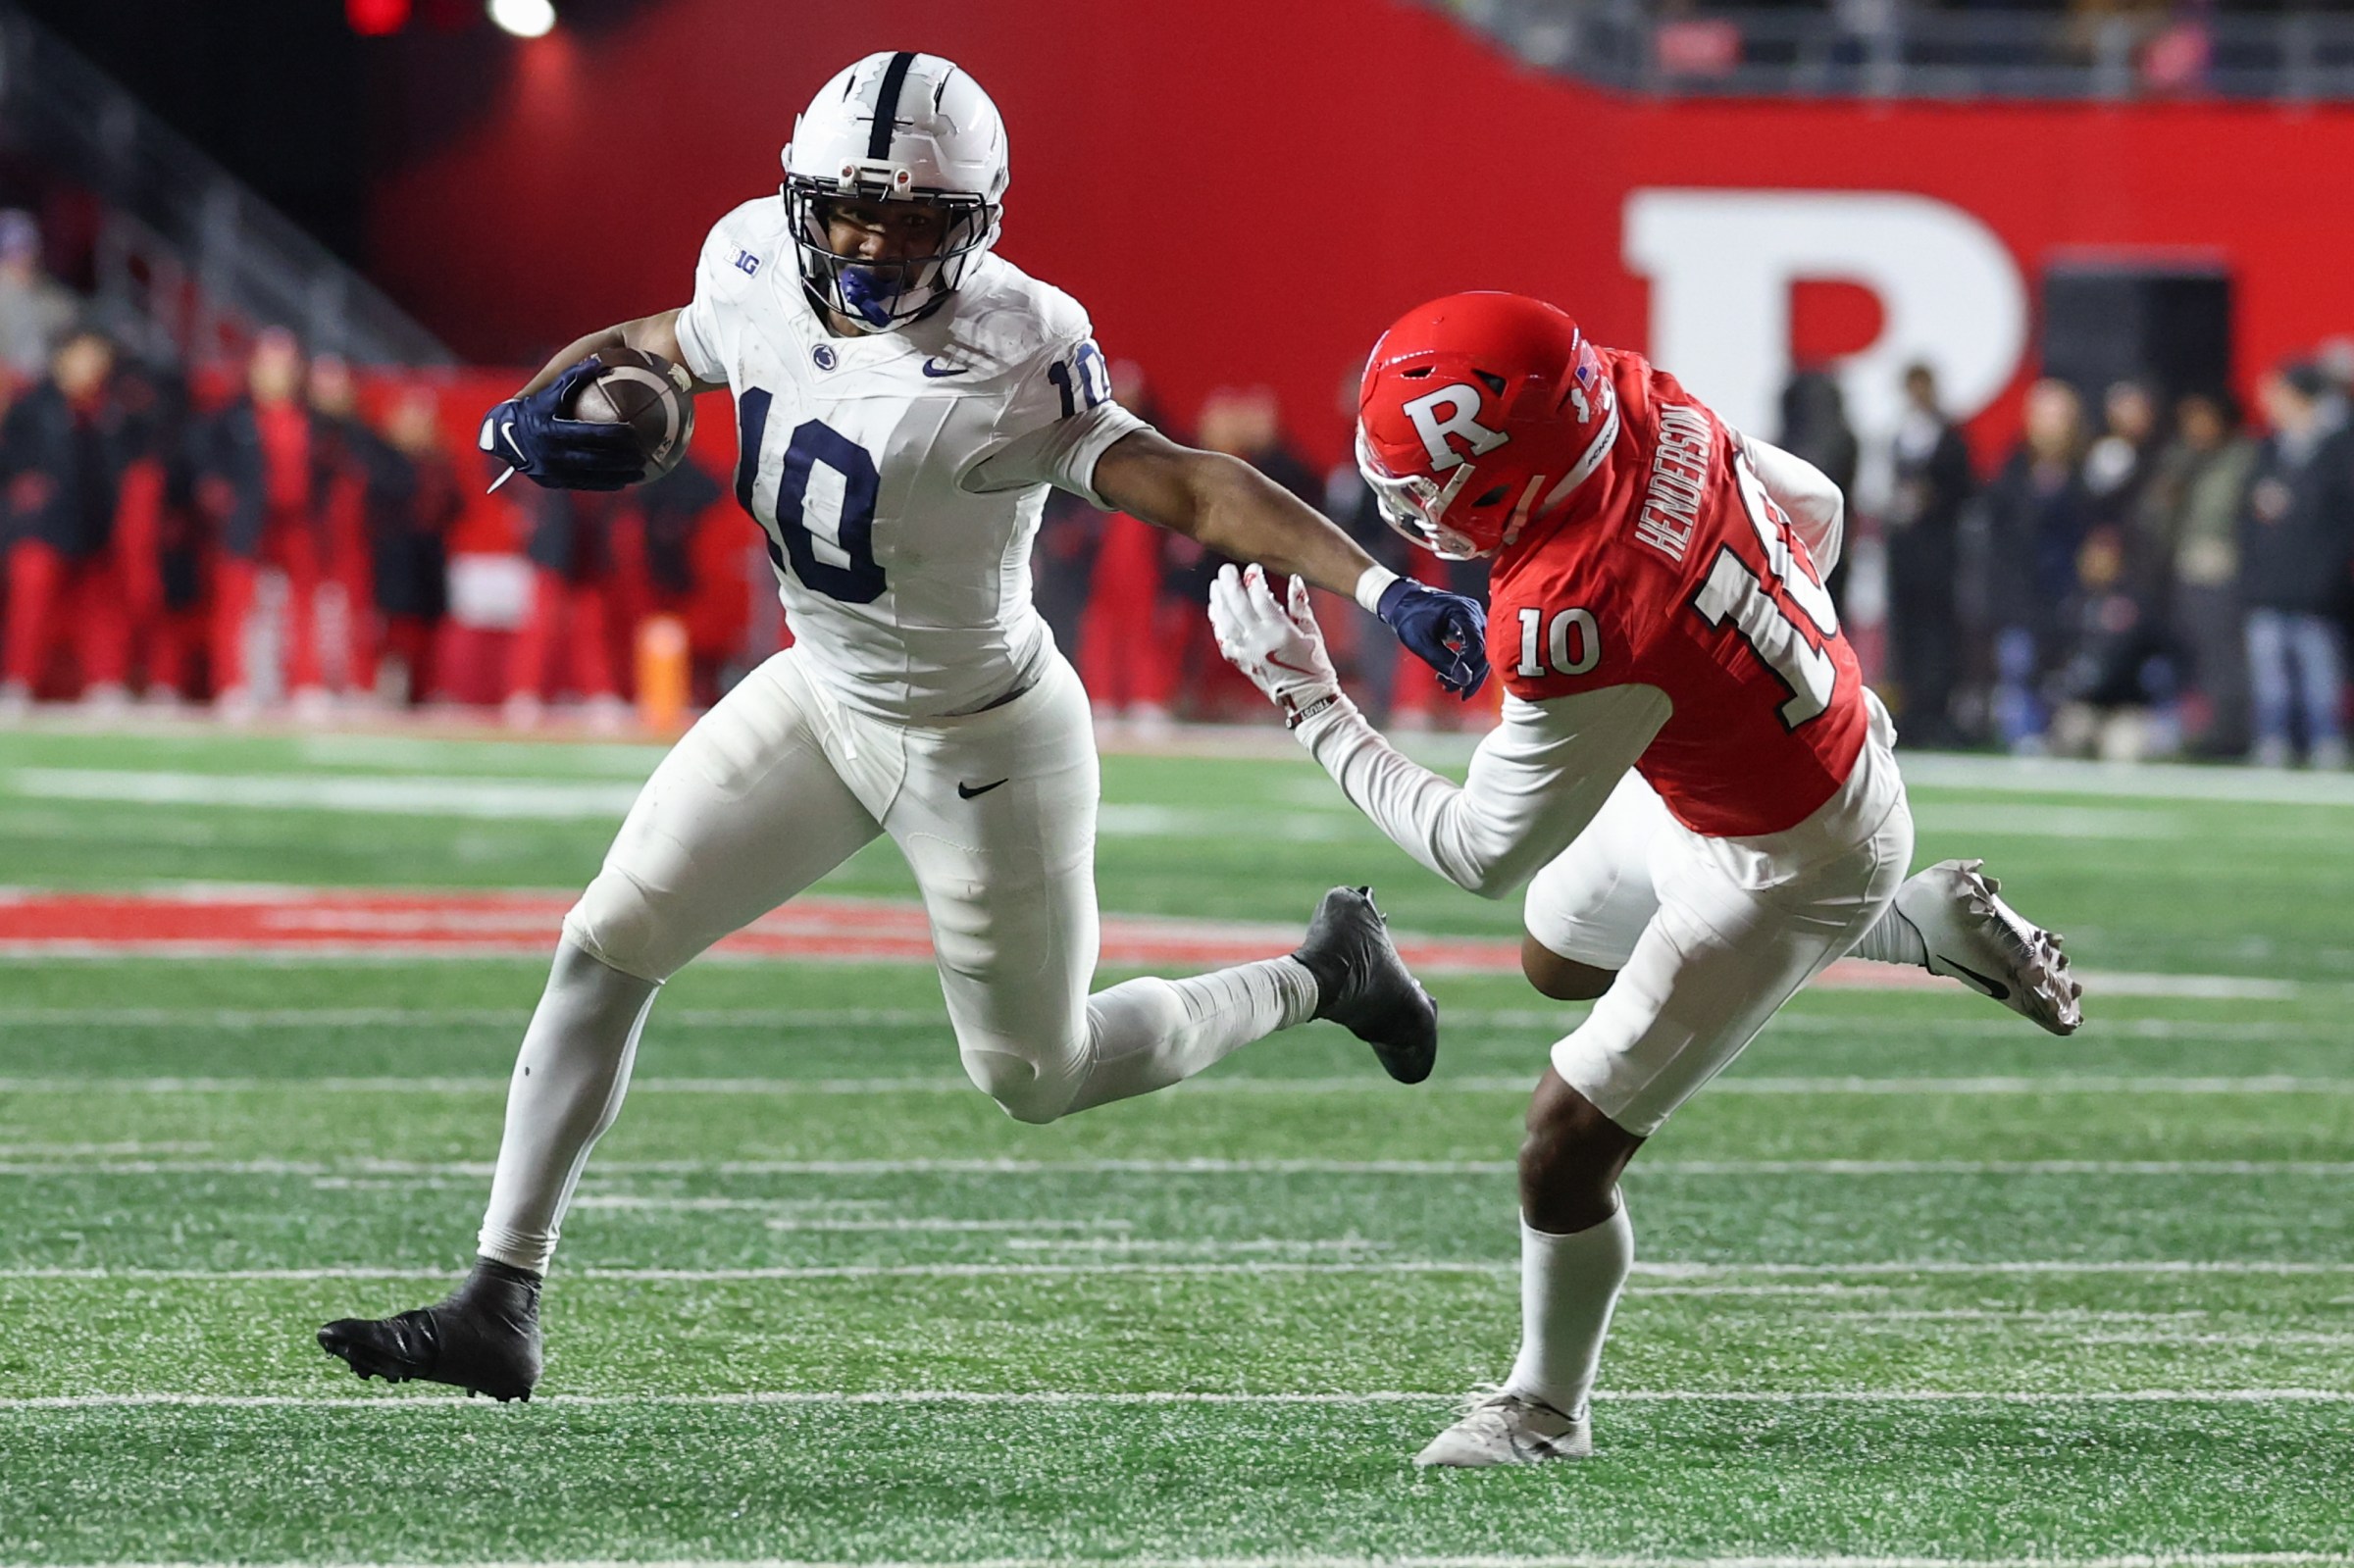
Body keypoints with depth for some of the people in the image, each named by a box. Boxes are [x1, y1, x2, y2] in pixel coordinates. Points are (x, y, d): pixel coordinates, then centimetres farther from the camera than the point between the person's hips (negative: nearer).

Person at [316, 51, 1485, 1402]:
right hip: (825, 696, 6)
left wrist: (1378, 585, -51)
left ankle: (1321, 978, 37)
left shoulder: (1004, 367, -32)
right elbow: (641, 353, 8)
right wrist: (547, 411, -14)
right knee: (606, 949, -1)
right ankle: (501, 1310, 5)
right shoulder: (762, 275, -12)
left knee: (1037, 1078, 12)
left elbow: (1186, 487, -39)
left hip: (980, 743, -6)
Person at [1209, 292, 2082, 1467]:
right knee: (1557, 954, 31)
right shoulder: (1644, 405, -18)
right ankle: (1925, 922, 32)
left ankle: (1544, 1410, 25)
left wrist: (1310, 706, -19)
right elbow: (1812, 511, 3)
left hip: (1781, 863, -9)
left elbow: (1481, 853, -25)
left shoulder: (1576, 626, -40)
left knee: (1568, 1149, -1)